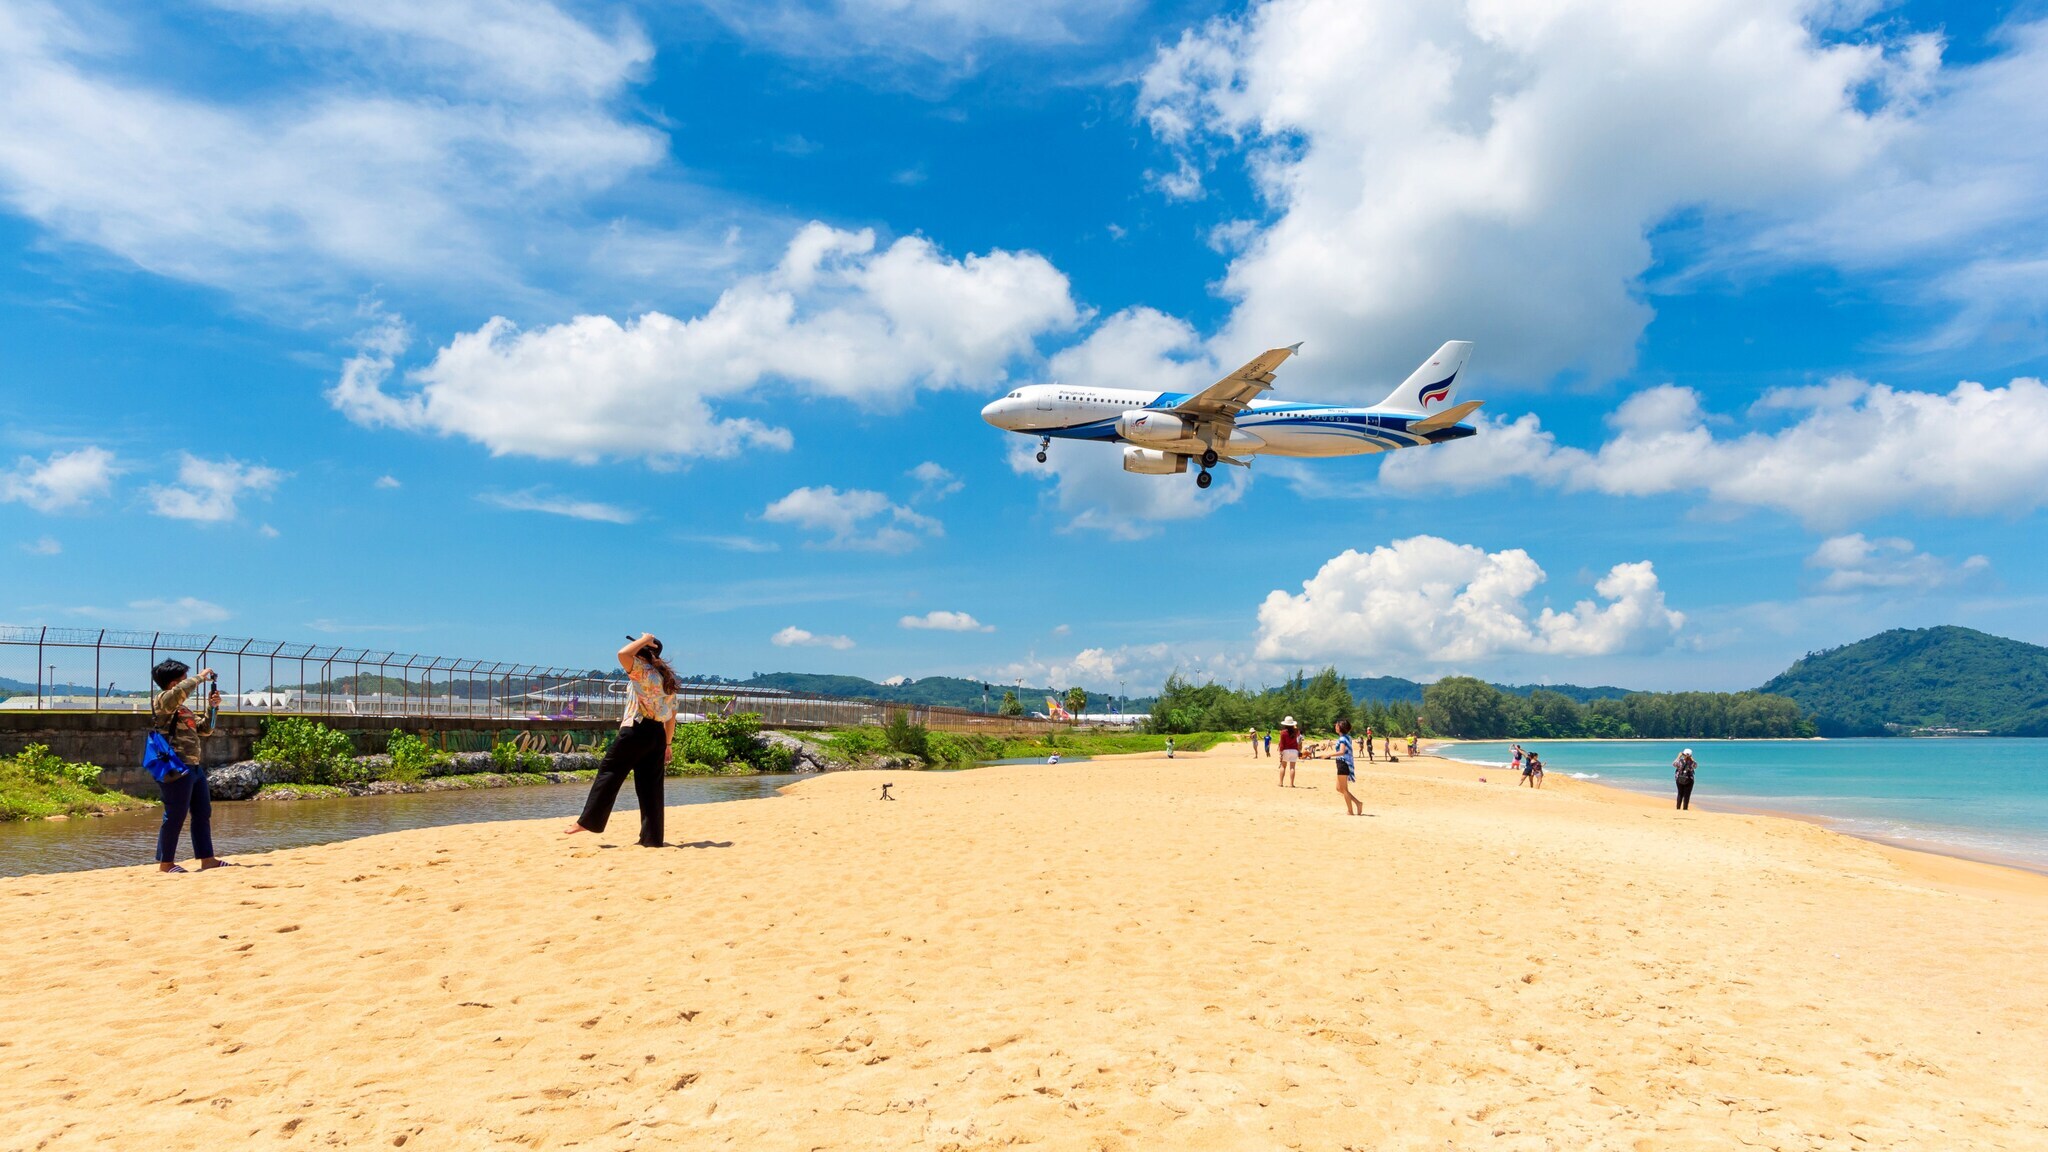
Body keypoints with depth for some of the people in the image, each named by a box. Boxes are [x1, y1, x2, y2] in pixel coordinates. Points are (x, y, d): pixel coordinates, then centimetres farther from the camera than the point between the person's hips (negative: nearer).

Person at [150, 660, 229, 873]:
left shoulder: (183, 708, 22)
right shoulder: (162, 700, -5)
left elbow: (205, 729, 24)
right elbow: (181, 691, -28)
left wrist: (213, 707, 11)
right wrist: (200, 677, -14)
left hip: (194, 767, 10)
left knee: (203, 813, 10)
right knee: (175, 815, -4)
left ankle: (207, 859, 14)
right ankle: (165, 863, 5)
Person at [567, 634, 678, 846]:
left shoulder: (643, 672, -6)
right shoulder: (667, 679, 16)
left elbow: (623, 654, -24)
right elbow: (671, 716, 17)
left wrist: (644, 640, -8)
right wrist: (668, 743, 22)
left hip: (636, 731, -7)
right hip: (658, 734, 7)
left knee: (609, 773, 3)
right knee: (650, 785, 6)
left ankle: (587, 821, 5)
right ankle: (652, 837, 5)